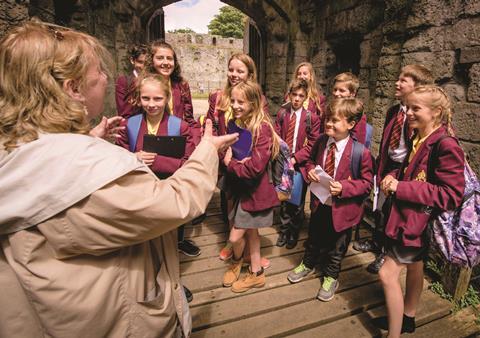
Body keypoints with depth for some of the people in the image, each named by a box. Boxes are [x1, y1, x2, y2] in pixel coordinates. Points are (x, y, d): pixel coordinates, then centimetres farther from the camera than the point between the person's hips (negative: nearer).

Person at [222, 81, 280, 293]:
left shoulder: (262, 128, -20)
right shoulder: (237, 124, 5)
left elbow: (256, 166, -26)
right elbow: (228, 153, 7)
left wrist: (231, 164, -14)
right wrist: (227, 157, -16)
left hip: (254, 191, -7)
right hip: (240, 188, 7)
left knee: (235, 237, 1)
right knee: (250, 231, 20)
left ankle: (237, 260, 35)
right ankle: (256, 273, 38)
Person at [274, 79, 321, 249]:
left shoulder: (311, 118, -8)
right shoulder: (282, 113, 1)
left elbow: (312, 145, -8)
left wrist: (295, 158, -17)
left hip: (300, 164, -2)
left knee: (298, 201, 11)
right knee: (284, 198, 14)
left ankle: (294, 233, 32)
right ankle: (284, 230, 33)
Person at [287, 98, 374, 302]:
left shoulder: (361, 152, -21)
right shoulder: (321, 142, -7)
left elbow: (367, 182, -14)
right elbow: (311, 160, 10)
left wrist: (344, 188, -28)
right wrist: (310, 169, -12)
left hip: (342, 208, -4)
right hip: (319, 203, 4)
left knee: (336, 246, 18)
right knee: (314, 237, 26)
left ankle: (330, 277, 43)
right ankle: (308, 264, 53)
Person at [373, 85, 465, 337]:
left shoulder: (446, 145, -22)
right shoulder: (417, 139, 5)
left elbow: (451, 196, -25)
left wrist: (400, 188, -27)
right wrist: (394, 177, -4)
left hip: (420, 221, -9)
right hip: (408, 215, 9)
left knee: (388, 274, -5)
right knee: (414, 266, 24)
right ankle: (407, 318, 44)